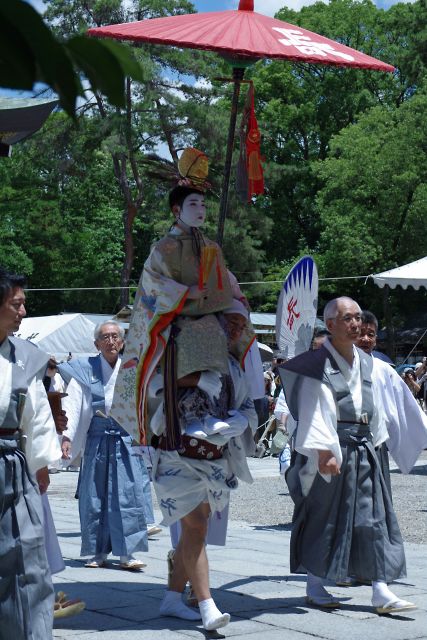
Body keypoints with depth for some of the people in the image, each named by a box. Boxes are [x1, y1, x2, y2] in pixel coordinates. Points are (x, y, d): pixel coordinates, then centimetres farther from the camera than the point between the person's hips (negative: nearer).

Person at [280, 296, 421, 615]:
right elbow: (317, 412, -15)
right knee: (323, 515, 3)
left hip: (363, 449, 7)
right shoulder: (318, 364, -9)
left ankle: (381, 591, 1)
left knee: (373, 516, 1)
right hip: (332, 448, -6)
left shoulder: (365, 362, 13)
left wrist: (374, 441, 15)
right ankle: (315, 586, 17)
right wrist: (325, 451, -21)